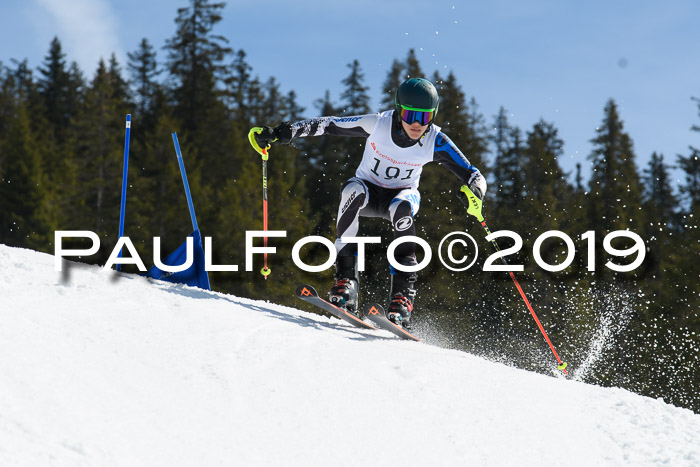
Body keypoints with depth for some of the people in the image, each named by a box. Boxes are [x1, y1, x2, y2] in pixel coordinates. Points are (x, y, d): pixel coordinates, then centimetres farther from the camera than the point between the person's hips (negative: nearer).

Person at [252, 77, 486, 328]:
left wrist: (475, 188, -43)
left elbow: (473, 175, -19)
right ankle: (346, 278, -36)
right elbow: (328, 124, -19)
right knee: (353, 190, -36)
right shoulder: (378, 124, -23)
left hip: (403, 193, 0)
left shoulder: (435, 141, -21)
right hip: (369, 189, 0)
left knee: (401, 206, -37)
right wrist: (284, 133, -28)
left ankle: (403, 293, -37)